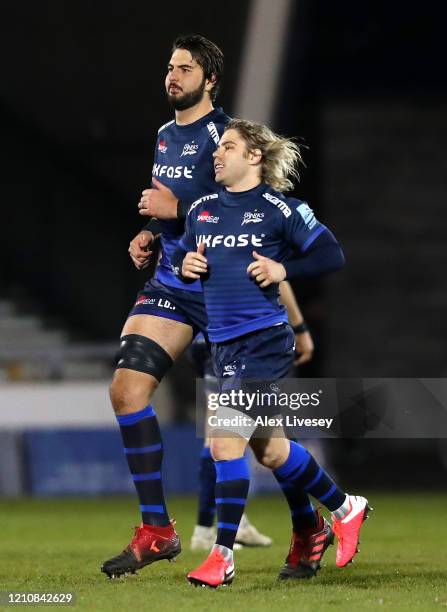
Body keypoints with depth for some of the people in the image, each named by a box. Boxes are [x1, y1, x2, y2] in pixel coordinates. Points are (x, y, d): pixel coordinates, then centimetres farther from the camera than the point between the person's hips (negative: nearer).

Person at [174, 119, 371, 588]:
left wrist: (283, 270, -16)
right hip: (223, 344, 7)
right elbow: (181, 256, 22)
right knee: (267, 447, 17)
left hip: (263, 341, -7)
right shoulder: (202, 209, 11)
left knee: (225, 443, -15)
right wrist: (185, 265, 0)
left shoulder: (279, 208, -6)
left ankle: (222, 555, -9)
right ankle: (343, 507, 39)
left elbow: (331, 256, -4)